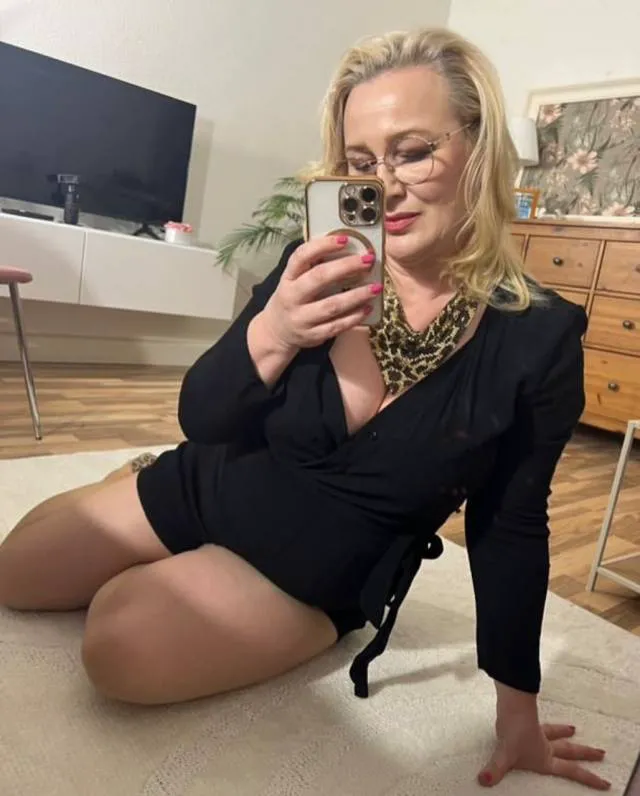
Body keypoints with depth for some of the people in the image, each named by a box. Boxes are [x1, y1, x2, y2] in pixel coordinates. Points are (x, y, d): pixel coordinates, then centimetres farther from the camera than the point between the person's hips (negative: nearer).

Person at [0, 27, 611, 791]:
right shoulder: (319, 266, -16)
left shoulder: (537, 338, -18)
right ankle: (156, 575, 37)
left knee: (123, 649, -20)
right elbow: (199, 421, -11)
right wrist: (271, 335, -32)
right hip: (200, 490, 3)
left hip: (317, 573, -2)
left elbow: (511, 528, -8)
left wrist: (518, 711, -2)